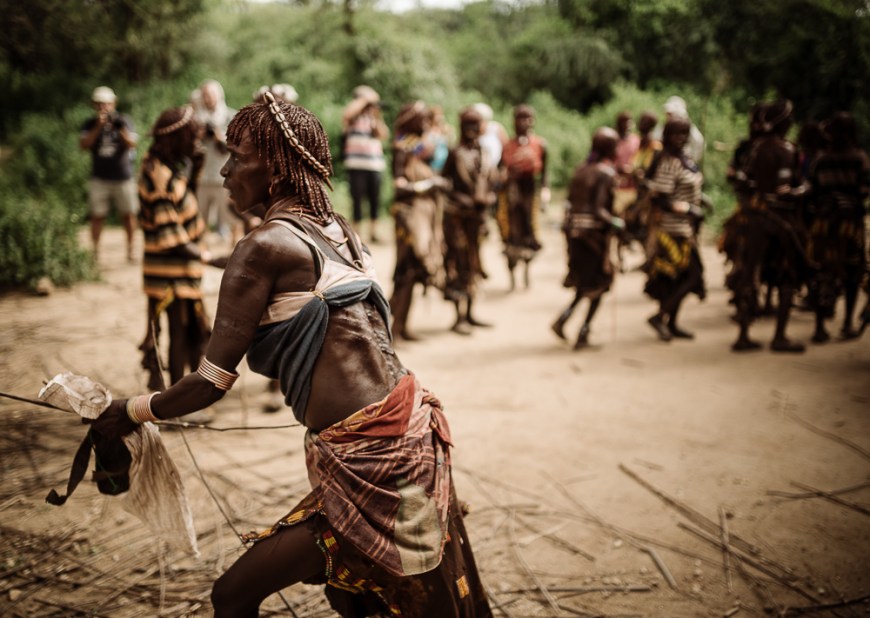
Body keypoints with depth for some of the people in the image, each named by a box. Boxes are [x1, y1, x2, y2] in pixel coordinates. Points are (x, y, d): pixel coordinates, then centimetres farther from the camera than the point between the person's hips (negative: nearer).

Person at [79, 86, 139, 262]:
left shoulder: (124, 121, 3)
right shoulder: (90, 124, 4)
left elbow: (132, 144, -7)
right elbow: (83, 145, -10)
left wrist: (121, 129, -22)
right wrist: (98, 128, -19)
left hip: (124, 177, 0)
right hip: (100, 179, 0)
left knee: (128, 214, 4)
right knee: (97, 216, 0)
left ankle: (130, 248, 15)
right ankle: (95, 250, 7)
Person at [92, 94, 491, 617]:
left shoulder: (264, 247, -13)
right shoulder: (339, 231, 10)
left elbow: (212, 383, -12)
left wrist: (134, 412, 4)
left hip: (367, 462, -9)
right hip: (408, 432, 9)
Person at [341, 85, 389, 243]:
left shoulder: (374, 118, 18)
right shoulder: (354, 118, 2)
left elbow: (384, 136, 7)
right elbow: (347, 113, -21)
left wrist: (376, 118, -3)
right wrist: (364, 99, -12)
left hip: (375, 164, 5)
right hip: (357, 164, -5)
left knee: (375, 199, 5)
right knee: (357, 199, -4)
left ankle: (373, 232, 15)